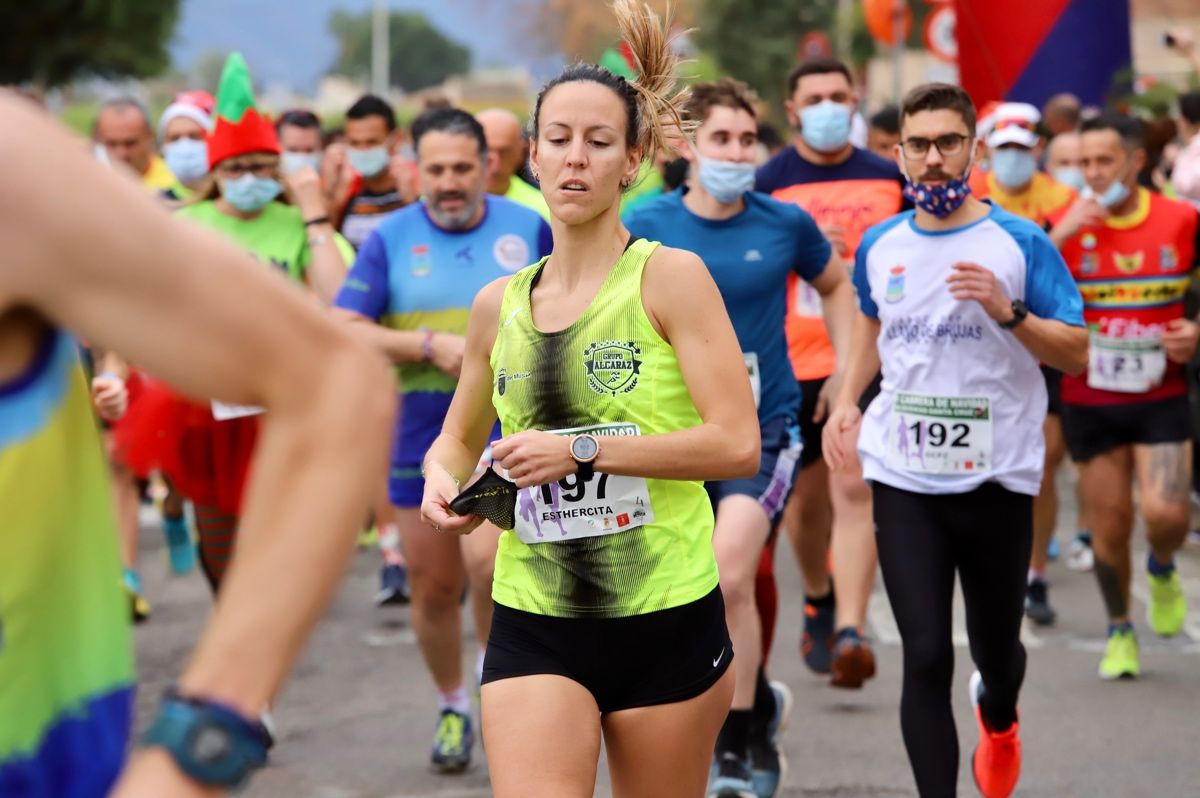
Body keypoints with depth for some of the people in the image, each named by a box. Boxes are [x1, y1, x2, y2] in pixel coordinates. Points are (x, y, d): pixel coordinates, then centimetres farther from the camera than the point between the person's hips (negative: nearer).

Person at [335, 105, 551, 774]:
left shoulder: (530, 230, 2)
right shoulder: (390, 240, 1)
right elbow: (343, 333, -5)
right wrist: (432, 344, -14)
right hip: (420, 438, 2)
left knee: (486, 559, -23)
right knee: (433, 588, 9)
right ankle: (453, 707, 32)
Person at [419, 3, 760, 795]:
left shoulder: (670, 277, -5)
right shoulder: (499, 305, 8)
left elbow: (737, 444, -14)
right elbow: (459, 437, 25)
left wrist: (582, 448, -16)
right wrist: (444, 480, 1)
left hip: (668, 620, -2)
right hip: (535, 625, 2)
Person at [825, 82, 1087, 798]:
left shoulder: (1020, 243, -6)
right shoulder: (880, 246, 4)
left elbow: (1076, 354, -7)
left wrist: (1008, 312, -23)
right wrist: (848, 401, 11)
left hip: (998, 477, -1)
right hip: (904, 478, 1)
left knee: (996, 646, 16)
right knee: (926, 657, -9)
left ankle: (998, 719, 51)